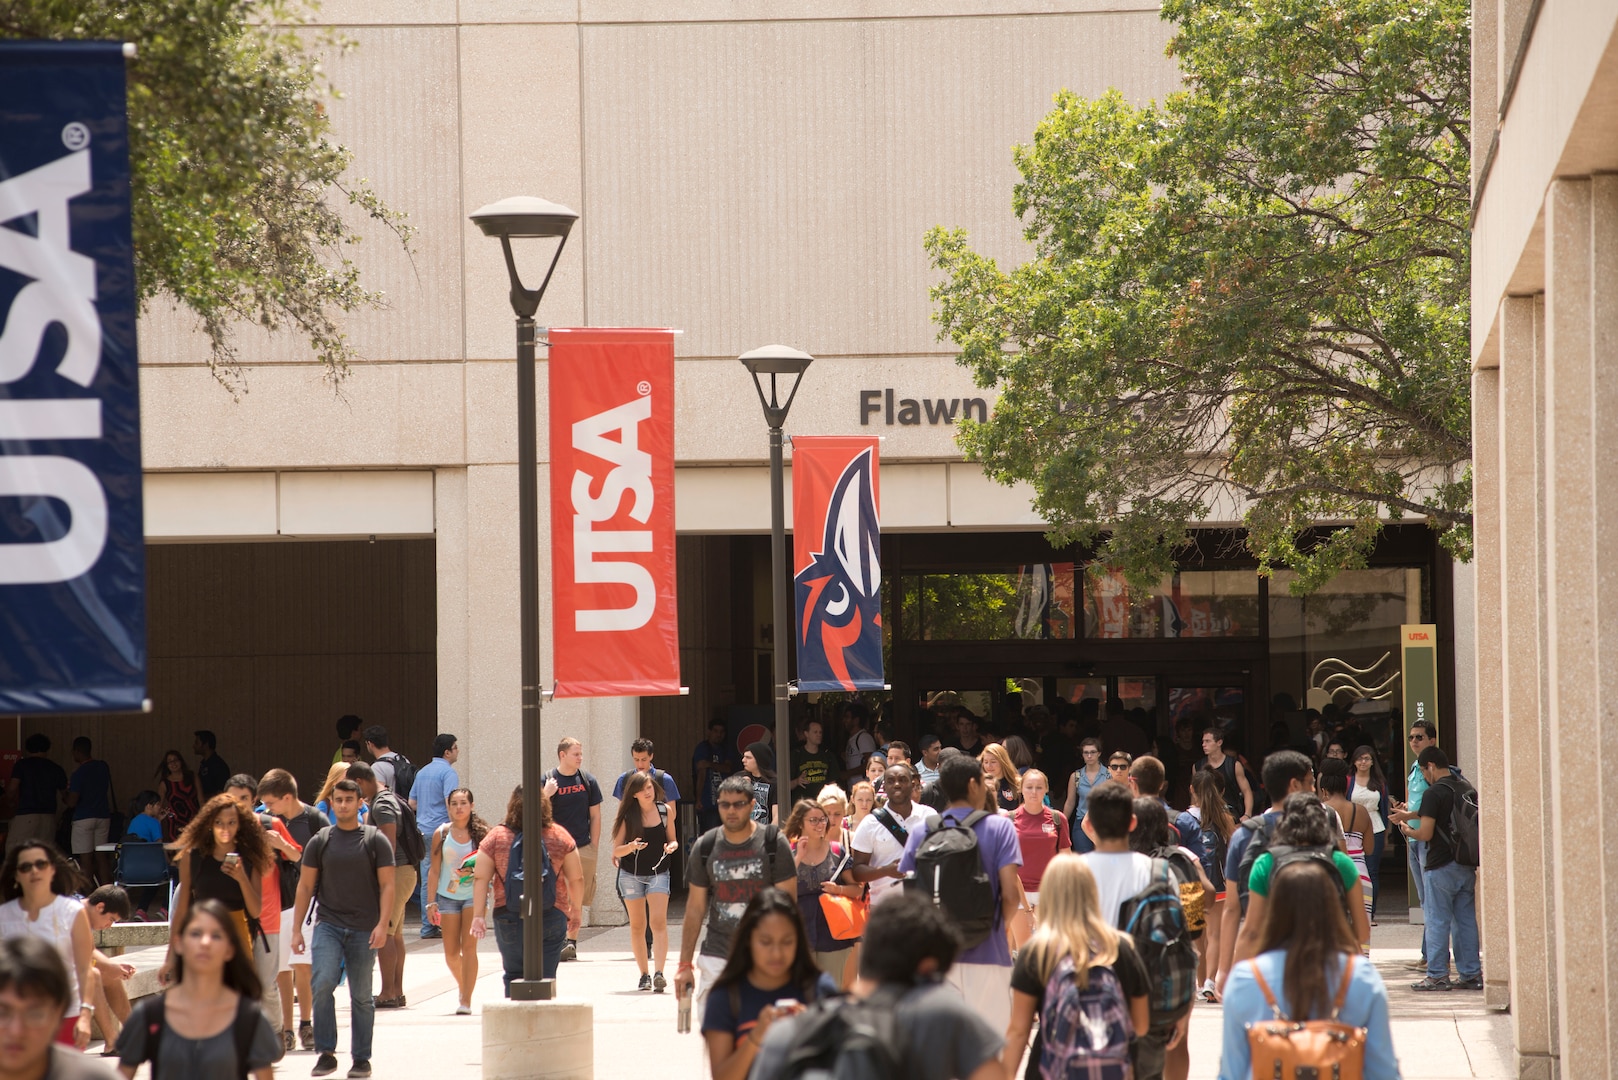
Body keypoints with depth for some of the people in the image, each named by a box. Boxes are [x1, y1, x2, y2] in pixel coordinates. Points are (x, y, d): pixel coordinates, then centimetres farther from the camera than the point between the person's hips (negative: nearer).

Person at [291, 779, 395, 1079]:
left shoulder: (375, 840, 3)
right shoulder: (319, 842, 7)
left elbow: (387, 885, 0)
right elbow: (305, 886, 10)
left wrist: (382, 924, -12)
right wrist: (296, 929, 5)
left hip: (364, 930, -1)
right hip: (329, 926, 1)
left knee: (361, 996, 6)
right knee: (322, 982, -18)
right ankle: (326, 1053, -13)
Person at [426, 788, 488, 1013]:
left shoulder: (482, 833, -4)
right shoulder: (441, 833, 1)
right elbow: (434, 870, 3)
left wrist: (477, 872, -19)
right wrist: (432, 902, 0)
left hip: (474, 895, -2)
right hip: (448, 895, 2)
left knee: (469, 946, -13)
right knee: (451, 953, 5)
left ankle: (466, 1001, -12)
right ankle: (464, 987, 33)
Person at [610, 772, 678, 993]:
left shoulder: (666, 811, -1)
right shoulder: (627, 816, -5)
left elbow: (672, 840, 10)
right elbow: (617, 850, -3)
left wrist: (672, 846, -13)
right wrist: (630, 848, -24)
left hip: (658, 873, 0)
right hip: (631, 874, 0)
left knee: (658, 922, -15)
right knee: (637, 925, 6)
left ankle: (658, 973, -23)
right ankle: (644, 975, 15)